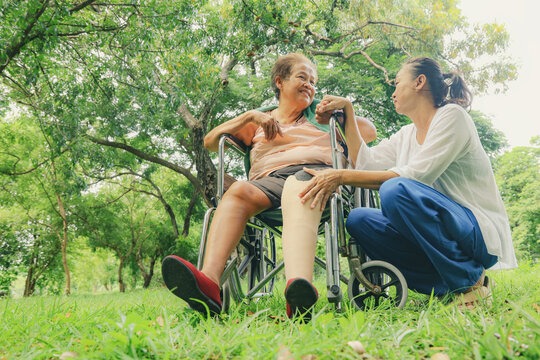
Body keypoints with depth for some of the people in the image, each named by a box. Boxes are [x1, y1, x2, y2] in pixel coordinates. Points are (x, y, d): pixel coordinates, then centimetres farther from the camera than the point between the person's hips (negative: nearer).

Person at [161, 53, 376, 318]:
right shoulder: (260, 122, 31)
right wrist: (250, 116, 11)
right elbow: (210, 142, 20)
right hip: (269, 179, 2)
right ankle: (209, 282, -53)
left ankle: (300, 291, -65)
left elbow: (370, 132, 30)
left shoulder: (320, 116, 33)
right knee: (238, 190, -33)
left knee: (298, 189, -39)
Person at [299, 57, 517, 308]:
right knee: (358, 220, -10)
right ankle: (447, 286, -10)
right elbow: (365, 162, 3)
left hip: (480, 232, -7)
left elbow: (414, 175, -22)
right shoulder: (406, 136, 16)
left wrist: (342, 176, -27)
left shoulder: (452, 116, -8)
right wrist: (347, 111, 5)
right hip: (435, 231, 7)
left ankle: (471, 280, -14)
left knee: (396, 190, -31)